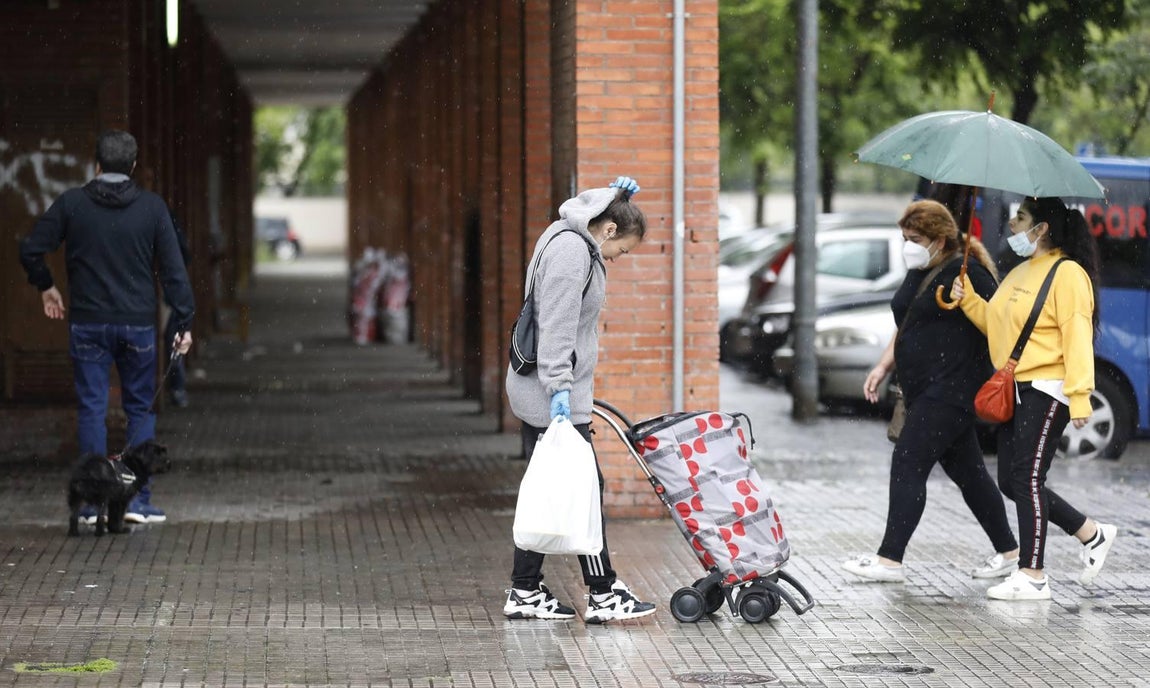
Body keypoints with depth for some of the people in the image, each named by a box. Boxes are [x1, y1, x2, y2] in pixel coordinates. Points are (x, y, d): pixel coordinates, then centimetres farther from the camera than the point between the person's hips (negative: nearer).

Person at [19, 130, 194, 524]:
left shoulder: (72, 203, -2)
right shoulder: (152, 207, -3)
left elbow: (30, 250, -1)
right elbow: (173, 269, -4)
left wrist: (45, 287, 17)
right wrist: (183, 322, 0)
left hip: (87, 324, 0)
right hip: (138, 325, 0)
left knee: (91, 409, 5)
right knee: (141, 409, 10)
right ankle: (138, 499, 5)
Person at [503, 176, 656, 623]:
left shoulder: (571, 239, 16)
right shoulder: (571, 252, -16)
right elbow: (557, 327, -23)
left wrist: (615, 195, 28)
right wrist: (560, 387, -27)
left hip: (535, 395, 11)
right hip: (553, 398, -11)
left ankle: (525, 592, 13)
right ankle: (603, 594, -3)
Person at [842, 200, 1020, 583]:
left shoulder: (966, 274, -13)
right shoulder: (917, 274, 16)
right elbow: (906, 328, 26)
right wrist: (884, 367, 15)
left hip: (951, 391, -10)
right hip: (924, 391, 10)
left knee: (908, 463, -12)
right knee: (966, 471, 13)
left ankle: (890, 559, -12)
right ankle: (1008, 552, 21)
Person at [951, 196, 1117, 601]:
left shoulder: (1067, 274, -11)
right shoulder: (1020, 273, 18)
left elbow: (1077, 337, -17)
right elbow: (996, 322, 22)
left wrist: (1079, 396, -23)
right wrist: (968, 299, 6)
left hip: (1047, 392, -10)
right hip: (1015, 391, 10)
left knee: (1027, 480, -9)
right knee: (1012, 482, 9)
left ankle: (1032, 576, -4)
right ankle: (1092, 535, 22)